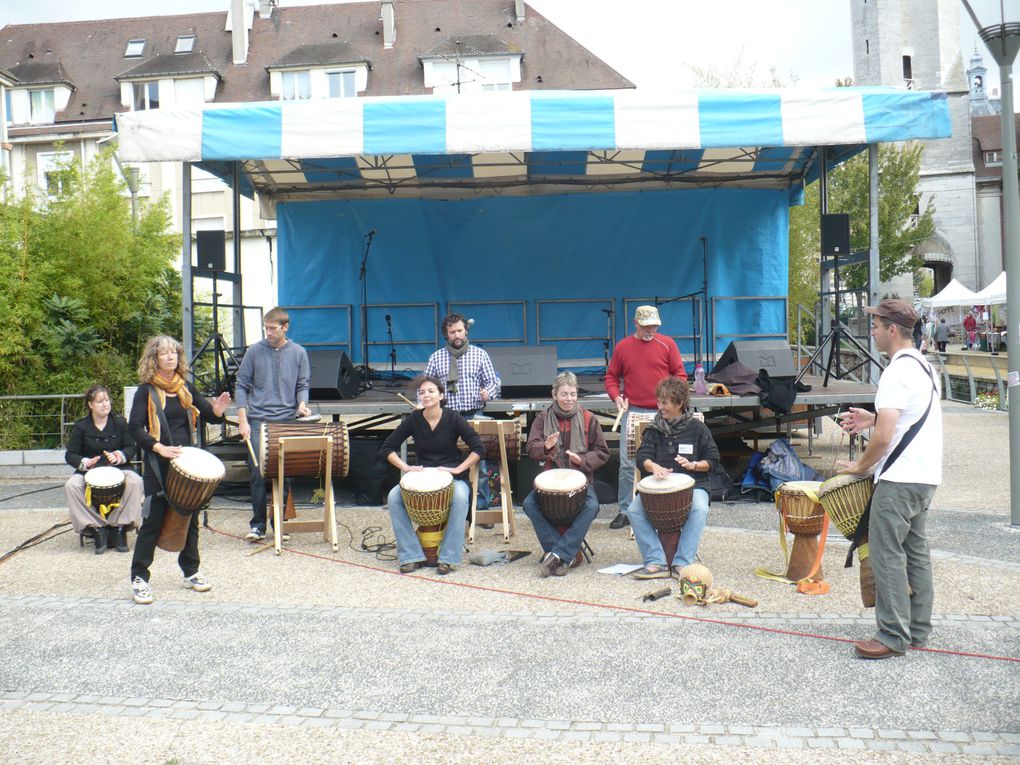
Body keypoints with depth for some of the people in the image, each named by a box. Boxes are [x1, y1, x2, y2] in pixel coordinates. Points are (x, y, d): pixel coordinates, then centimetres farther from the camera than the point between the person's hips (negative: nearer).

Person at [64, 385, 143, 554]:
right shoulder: (80, 427, 1)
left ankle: (119, 528, -19)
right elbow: (70, 455, -1)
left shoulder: (120, 423, 3)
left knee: (135, 482, -32)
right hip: (88, 471, 0)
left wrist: (119, 456, -20)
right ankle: (97, 528, -21)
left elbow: (131, 448, 2)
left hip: (118, 468, 0)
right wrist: (85, 463, -22)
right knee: (71, 486, -31)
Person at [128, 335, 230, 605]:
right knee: (153, 521, -3)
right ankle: (139, 578, 7)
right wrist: (159, 448, -25)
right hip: (159, 466, -5)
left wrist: (217, 410, -10)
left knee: (190, 519, 12)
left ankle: (191, 572, 25)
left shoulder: (186, 388, 10)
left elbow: (208, 416, 13)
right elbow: (135, 428, -12)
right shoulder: (146, 391, -5)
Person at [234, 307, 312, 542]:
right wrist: (243, 421, -2)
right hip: (258, 421, -1)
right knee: (258, 474, -5)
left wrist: (302, 404, -10)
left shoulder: (298, 353, 6)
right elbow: (241, 386, 5)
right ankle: (258, 524, 6)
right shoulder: (254, 352, 3)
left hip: (287, 421, 1)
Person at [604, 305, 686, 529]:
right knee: (627, 464, -2)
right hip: (632, 412, 1)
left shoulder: (667, 344, 3)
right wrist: (616, 396, -6)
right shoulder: (622, 347, 6)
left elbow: (680, 375, 3)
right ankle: (625, 511, 6)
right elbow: (611, 377, 11)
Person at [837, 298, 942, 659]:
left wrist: (862, 465, -6)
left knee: (887, 554, -5)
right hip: (925, 477, 10)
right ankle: (918, 630, 22)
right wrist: (872, 419, 14)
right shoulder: (925, 367, 13)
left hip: (899, 480, -10)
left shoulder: (897, 373, -18)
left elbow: (883, 437, -22)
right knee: (916, 551, 15)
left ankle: (893, 636, -1)